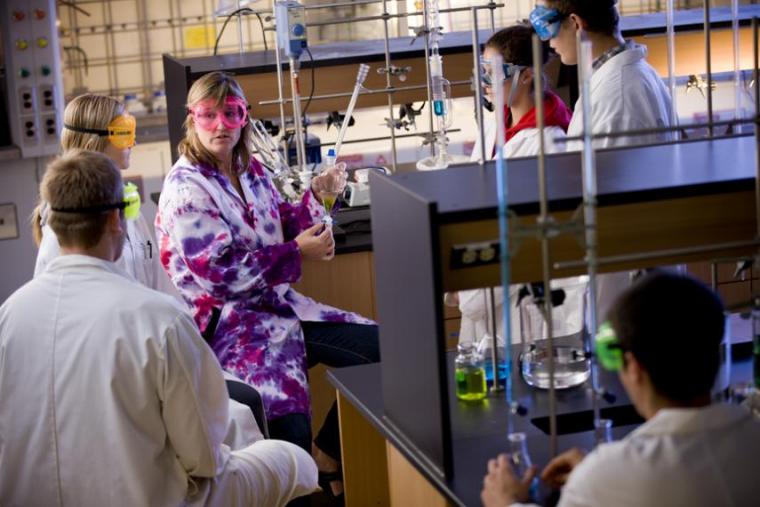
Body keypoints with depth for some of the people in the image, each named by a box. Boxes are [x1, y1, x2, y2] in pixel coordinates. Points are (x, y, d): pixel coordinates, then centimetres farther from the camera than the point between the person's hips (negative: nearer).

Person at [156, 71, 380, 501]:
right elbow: (218, 274, -19)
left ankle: (328, 455, 17)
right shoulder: (185, 190, -12)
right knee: (289, 427, -30)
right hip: (231, 323, -8)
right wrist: (298, 254, -18)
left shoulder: (251, 170, 10)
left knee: (379, 348, 6)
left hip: (279, 305, 8)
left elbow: (283, 232, 19)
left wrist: (317, 196, 1)